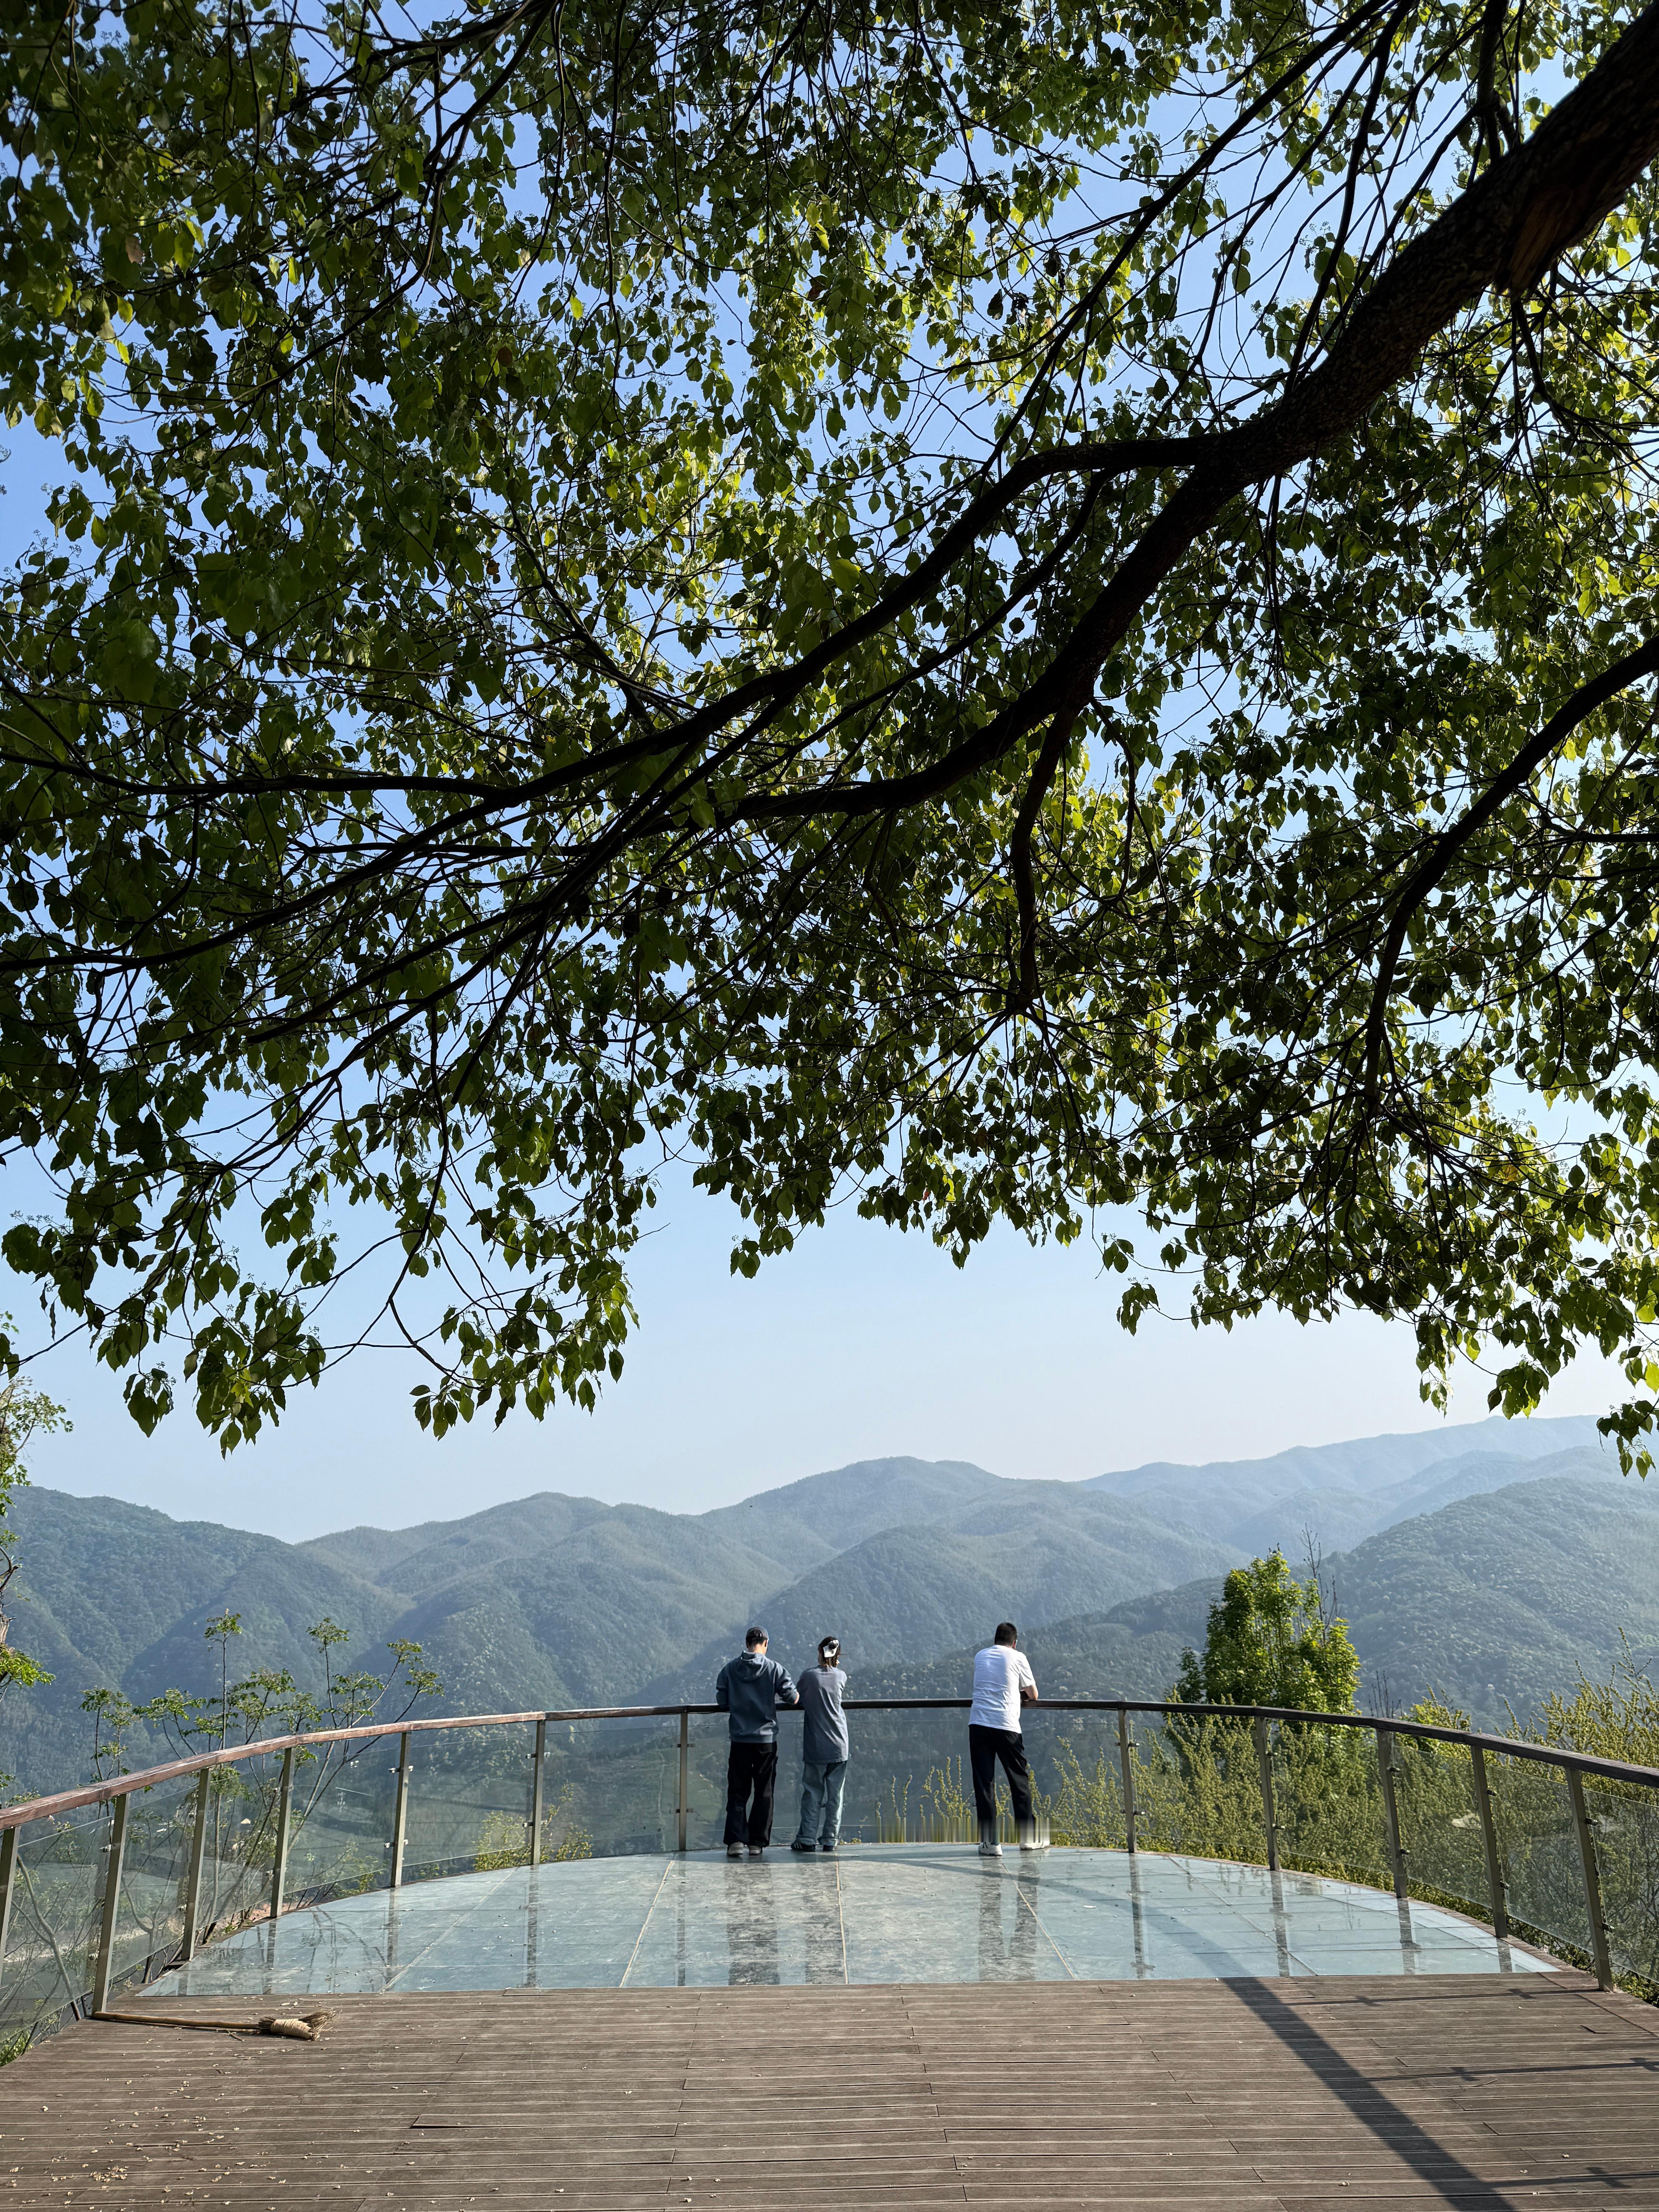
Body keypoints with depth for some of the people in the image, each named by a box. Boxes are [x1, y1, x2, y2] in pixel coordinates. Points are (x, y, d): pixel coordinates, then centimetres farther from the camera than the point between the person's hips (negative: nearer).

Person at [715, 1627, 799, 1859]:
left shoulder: (729, 1669, -1)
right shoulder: (775, 1669, -6)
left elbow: (722, 1702, 1)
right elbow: (794, 1699, -2)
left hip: (740, 1740, 1)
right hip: (767, 1739, -1)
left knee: (738, 1792, 8)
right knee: (764, 1793, 9)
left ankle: (736, 1840, -3)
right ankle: (757, 1843, 10)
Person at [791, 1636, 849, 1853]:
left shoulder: (808, 1676, -5)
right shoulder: (841, 1677, -1)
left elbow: (800, 1703, 6)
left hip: (815, 1746, -1)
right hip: (839, 1746, 1)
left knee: (812, 1794, 8)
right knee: (835, 1795, 8)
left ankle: (807, 1839, 6)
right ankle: (830, 1840, 9)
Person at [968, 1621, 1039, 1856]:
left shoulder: (980, 1656, 16)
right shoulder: (1018, 1658, 6)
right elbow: (1033, 1696, 15)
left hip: (978, 1724, 2)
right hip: (1007, 1726, -2)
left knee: (984, 1784, 3)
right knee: (1020, 1780, 12)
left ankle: (990, 1843, 0)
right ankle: (1028, 1838, 18)